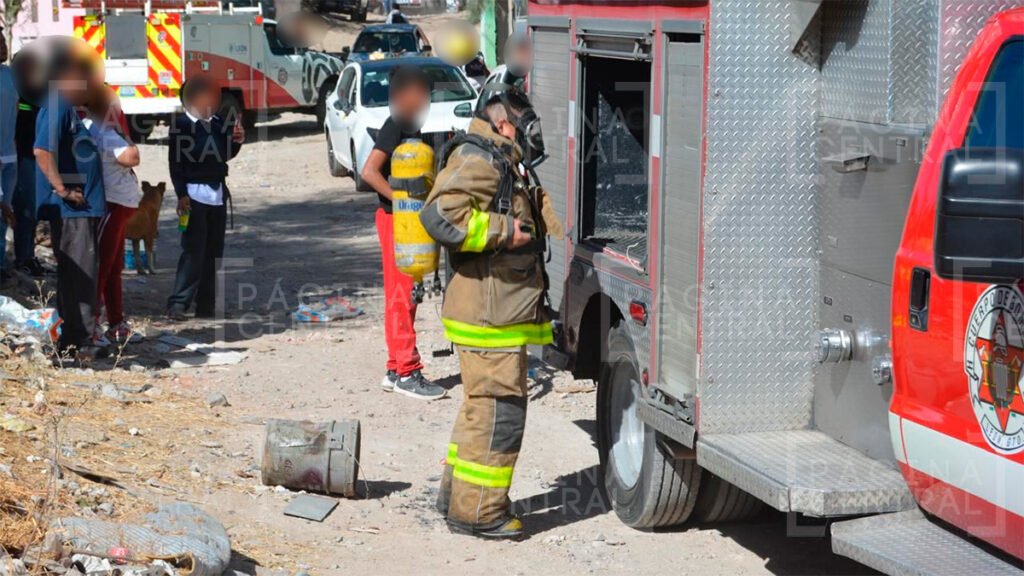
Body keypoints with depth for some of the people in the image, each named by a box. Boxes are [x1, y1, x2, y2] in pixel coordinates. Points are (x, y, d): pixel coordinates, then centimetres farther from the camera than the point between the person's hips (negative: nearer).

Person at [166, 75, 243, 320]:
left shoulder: (218, 123, 13)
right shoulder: (181, 125, -5)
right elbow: (175, 163, -7)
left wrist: (237, 141, 1)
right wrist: (181, 195, -14)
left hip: (218, 194, 6)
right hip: (195, 194, -6)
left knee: (214, 251, 7)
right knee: (193, 251, -10)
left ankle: (206, 305, 12)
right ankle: (178, 303, -7)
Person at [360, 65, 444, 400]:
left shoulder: (411, 128, 15)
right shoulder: (395, 127, -13)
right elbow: (369, 172, -23)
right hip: (396, 220, -9)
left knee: (403, 296, 12)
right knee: (402, 296, -6)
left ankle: (396, 370, 18)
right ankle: (407, 373, -4)